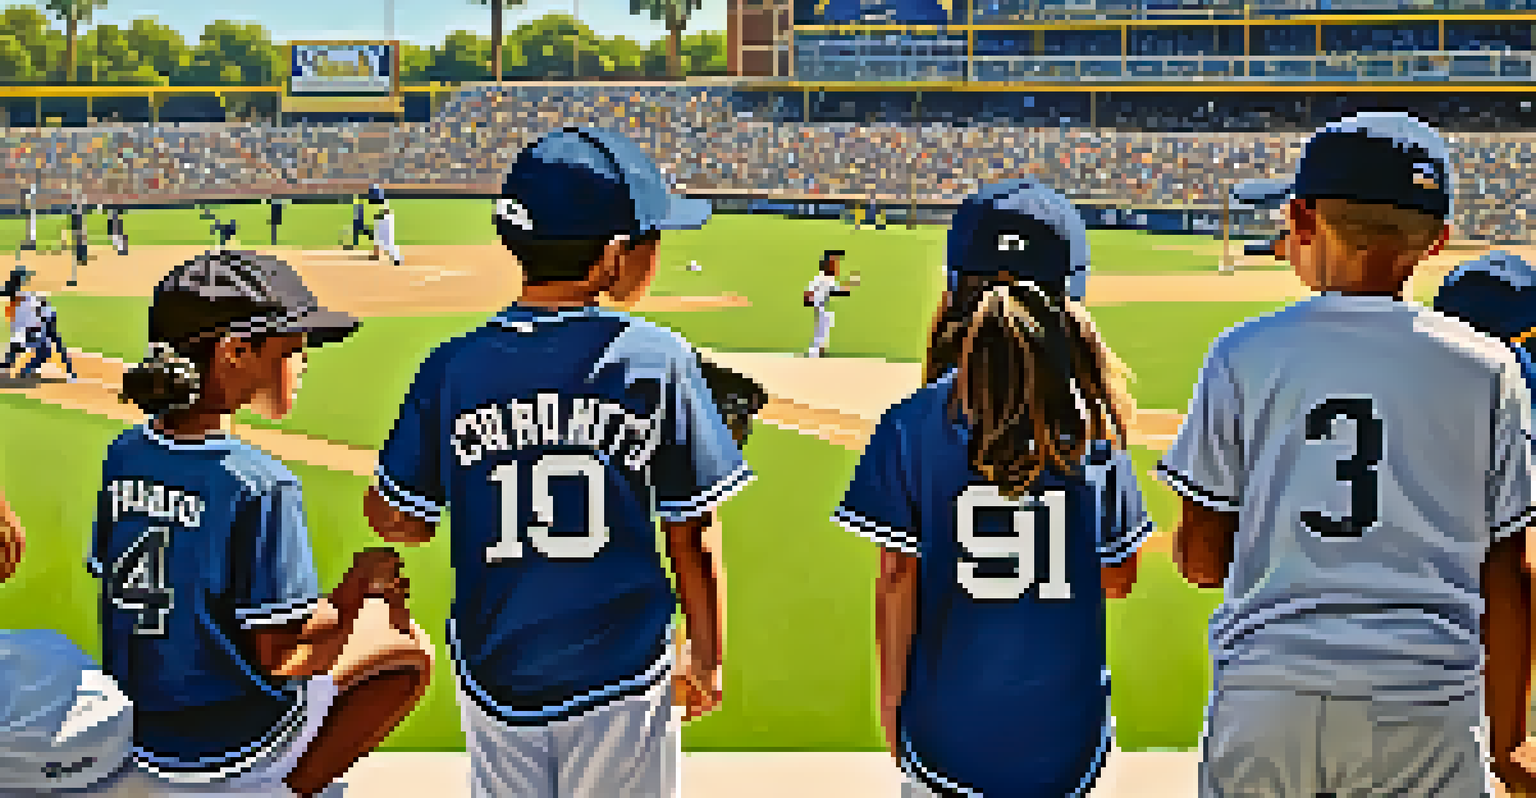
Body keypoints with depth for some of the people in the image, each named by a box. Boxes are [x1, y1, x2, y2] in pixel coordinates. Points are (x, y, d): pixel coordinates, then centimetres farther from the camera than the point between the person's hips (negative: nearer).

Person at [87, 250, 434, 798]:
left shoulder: (123, 456, -2)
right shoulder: (259, 485, -23)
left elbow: (112, 582, 8)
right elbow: (284, 656, -21)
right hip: (230, 752, -7)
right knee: (408, 645, 11)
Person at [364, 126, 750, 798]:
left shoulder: (453, 368, -6)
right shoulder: (655, 360, -11)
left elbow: (394, 519, 0)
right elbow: (691, 539, -6)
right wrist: (706, 661, 7)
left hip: (494, 684, 2)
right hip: (621, 680, -2)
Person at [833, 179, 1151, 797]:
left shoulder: (912, 428, -11)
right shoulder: (1094, 428, -5)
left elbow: (897, 583, -8)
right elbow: (1119, 578, 2)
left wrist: (891, 701, 3)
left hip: (950, 732, -1)